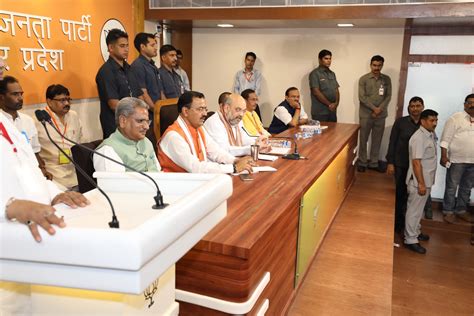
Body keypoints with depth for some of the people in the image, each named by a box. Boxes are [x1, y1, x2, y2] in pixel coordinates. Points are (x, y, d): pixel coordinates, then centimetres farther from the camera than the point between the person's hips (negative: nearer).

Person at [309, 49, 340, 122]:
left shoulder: (332, 74, 16)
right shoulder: (315, 74, -7)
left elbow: (336, 90, 15)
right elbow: (316, 92, -14)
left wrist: (336, 103, -4)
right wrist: (329, 104, -12)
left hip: (332, 111, 7)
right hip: (320, 112, -7)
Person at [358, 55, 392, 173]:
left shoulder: (387, 79, 7)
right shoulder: (363, 79, -2)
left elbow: (388, 96, 3)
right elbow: (362, 97, -9)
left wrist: (380, 109, -12)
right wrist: (374, 108, -15)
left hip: (381, 115, 3)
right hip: (366, 114, -3)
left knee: (377, 140, 8)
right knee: (363, 139, 4)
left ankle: (374, 163, 19)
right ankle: (362, 163, 15)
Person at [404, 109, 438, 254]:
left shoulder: (430, 135, 8)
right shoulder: (419, 138, -21)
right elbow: (416, 162, -23)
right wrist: (421, 184, -23)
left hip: (426, 179, 9)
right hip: (419, 181, -9)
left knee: (419, 209, 21)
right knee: (414, 210, 0)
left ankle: (415, 232, 35)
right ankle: (410, 240, 8)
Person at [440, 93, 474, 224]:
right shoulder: (455, 118, -5)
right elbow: (446, 139, -9)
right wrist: (444, 156, -16)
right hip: (456, 160, -5)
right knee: (451, 187, 2)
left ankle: (461, 210, 27)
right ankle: (448, 211, 12)